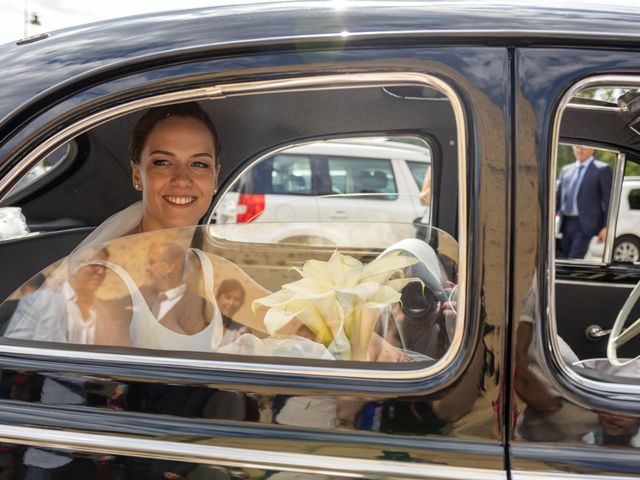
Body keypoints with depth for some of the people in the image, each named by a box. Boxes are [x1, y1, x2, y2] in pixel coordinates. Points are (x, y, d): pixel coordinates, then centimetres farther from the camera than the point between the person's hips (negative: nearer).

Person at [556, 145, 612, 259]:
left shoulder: (602, 169, -1)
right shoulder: (566, 170, 15)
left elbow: (608, 199, -4)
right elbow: (558, 197, 16)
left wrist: (606, 227, -10)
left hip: (585, 224, -6)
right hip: (566, 223, 6)